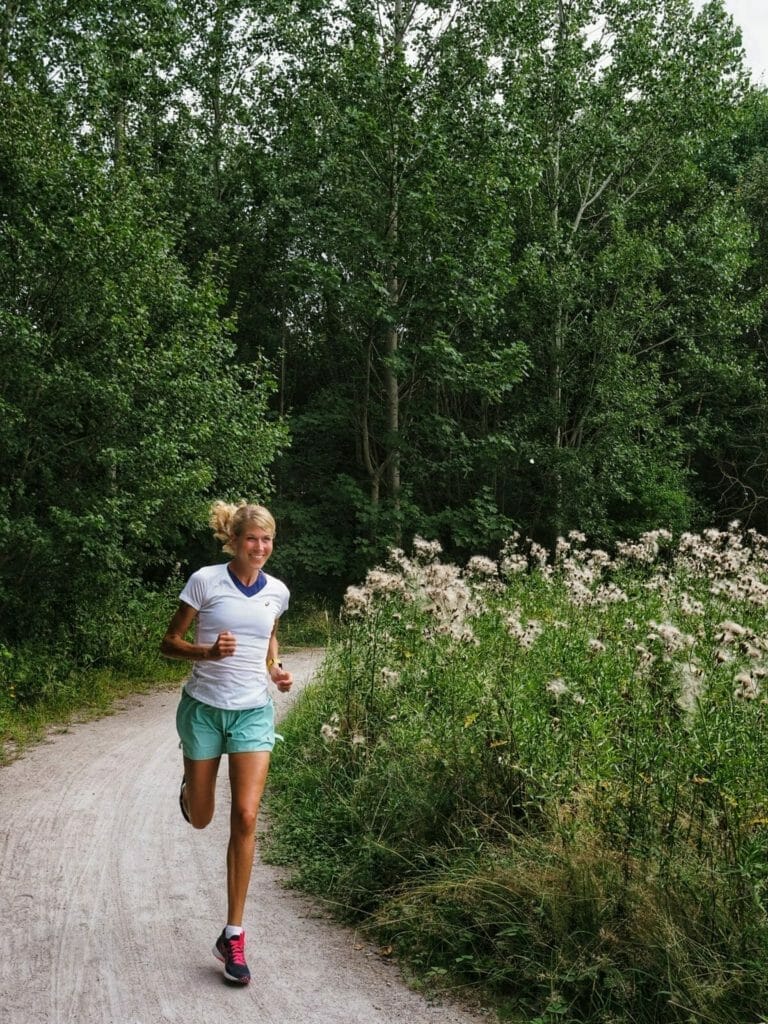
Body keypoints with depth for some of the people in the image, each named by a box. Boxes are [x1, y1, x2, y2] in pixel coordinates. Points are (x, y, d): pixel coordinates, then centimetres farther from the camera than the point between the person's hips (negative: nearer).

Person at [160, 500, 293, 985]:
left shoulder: (277, 591, 1)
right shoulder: (205, 581, -9)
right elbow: (170, 643, -5)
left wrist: (276, 669, 3)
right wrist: (208, 651, -24)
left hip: (253, 711, 2)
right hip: (204, 707, -1)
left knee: (246, 817, -10)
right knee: (200, 819, 11)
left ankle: (233, 935, 1)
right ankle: (189, 789, 51)